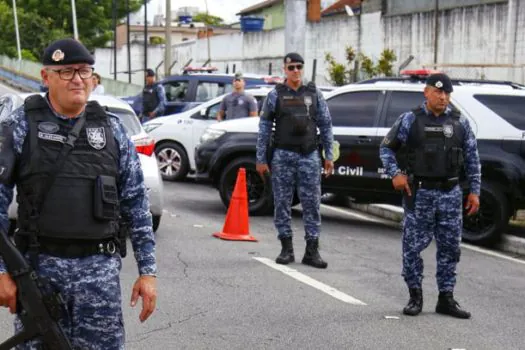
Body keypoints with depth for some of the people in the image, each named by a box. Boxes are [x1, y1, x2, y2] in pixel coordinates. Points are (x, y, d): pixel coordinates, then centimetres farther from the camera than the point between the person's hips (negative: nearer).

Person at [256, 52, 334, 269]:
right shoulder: (275, 95, 3)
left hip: (309, 156, 1)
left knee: (312, 203, -1)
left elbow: (326, 126, 10)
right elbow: (264, 128, 3)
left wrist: (329, 156, 5)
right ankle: (286, 249, 12)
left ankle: (312, 251, 3)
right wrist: (261, 159, -1)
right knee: (282, 203, 3)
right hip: (283, 155, -1)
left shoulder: (314, 94, 8)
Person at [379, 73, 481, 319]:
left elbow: (472, 158, 10)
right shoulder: (410, 120, 0)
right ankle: (415, 296, 13)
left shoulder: (460, 122, 7)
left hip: (450, 193, 2)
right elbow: (386, 148, 5)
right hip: (419, 192, -2)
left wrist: (474, 191, 5)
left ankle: (446, 298, 16)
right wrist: (396, 173, -9)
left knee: (450, 247, 6)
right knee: (413, 246, 0)